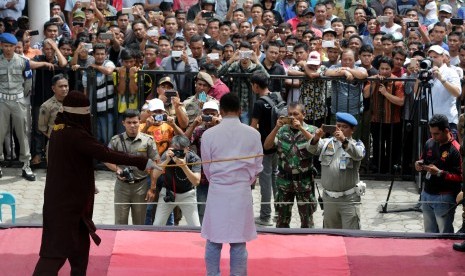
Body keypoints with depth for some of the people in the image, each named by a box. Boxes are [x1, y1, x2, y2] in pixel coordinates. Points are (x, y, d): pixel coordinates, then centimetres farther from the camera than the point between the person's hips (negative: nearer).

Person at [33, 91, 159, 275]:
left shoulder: (60, 129, 7)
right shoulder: (74, 134, -22)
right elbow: (105, 154, -26)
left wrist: (88, 185, 28)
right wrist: (142, 162, -24)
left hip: (62, 197, 10)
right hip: (67, 200, -10)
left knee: (79, 245, 18)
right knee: (57, 249, -9)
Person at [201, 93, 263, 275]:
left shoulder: (209, 134, -5)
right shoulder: (253, 134, -4)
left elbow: (207, 168, 4)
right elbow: (257, 166, 5)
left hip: (217, 192, 0)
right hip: (242, 192, 0)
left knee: (213, 241, 8)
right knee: (238, 243, 5)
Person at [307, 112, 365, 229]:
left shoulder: (356, 144, 1)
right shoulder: (327, 143, 10)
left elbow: (358, 155, -22)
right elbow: (311, 149, -5)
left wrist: (344, 141, -39)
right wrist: (316, 138, -27)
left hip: (349, 199, -4)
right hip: (329, 198, 4)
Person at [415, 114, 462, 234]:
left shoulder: (455, 150, -17)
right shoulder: (429, 143, 6)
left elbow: (460, 177, -19)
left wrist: (440, 173, -27)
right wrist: (420, 164, -1)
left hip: (444, 198, -7)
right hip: (427, 194, 8)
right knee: (429, 233, 17)